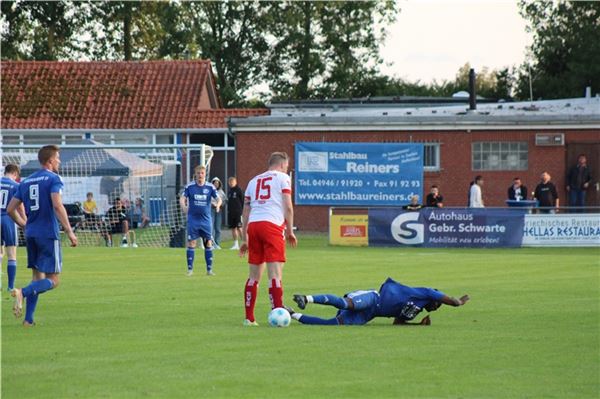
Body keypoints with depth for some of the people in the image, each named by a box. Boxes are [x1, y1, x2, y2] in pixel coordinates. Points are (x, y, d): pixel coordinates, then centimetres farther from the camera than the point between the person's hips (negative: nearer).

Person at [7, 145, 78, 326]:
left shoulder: (26, 182, 14)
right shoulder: (53, 178, -7)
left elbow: (11, 209, 13)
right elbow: (57, 206, -20)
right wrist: (69, 231, -19)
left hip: (31, 235, 7)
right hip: (48, 234, -7)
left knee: (37, 277, 16)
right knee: (53, 280, -4)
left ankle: (28, 319, 9)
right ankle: (22, 293, -27)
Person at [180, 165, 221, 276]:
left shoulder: (210, 187, 1)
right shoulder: (189, 186, -1)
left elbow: (218, 198, -4)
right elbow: (182, 198, -5)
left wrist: (218, 204, -28)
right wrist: (183, 206, -27)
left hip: (206, 220, 1)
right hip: (193, 219, -1)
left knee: (208, 243, 2)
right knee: (191, 243, -3)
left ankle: (209, 269, 10)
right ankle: (190, 269, 4)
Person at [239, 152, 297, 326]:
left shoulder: (254, 181, 23)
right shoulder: (282, 178, 8)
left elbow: (246, 211, 20)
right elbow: (288, 207, -2)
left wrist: (244, 239, 22)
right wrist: (290, 231, 4)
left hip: (253, 226, 5)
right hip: (273, 225, -5)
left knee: (254, 276, 11)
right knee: (275, 273, -10)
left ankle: (249, 318, 12)